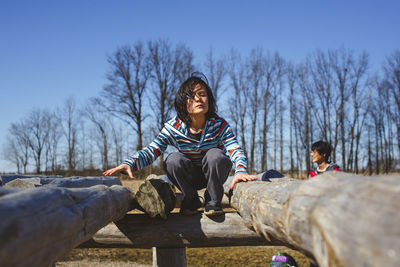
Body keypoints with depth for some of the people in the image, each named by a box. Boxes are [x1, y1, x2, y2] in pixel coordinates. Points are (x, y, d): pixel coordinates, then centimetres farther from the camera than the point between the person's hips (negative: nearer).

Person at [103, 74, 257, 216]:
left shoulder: (219, 125, -18)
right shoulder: (173, 128, -16)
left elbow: (235, 150, -30)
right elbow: (152, 150, -24)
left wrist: (240, 170, -53)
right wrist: (129, 163, -45)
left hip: (215, 174, -1)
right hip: (190, 177, 1)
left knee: (215, 154, -33)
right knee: (173, 160, -30)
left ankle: (213, 201, -10)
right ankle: (191, 201, -5)